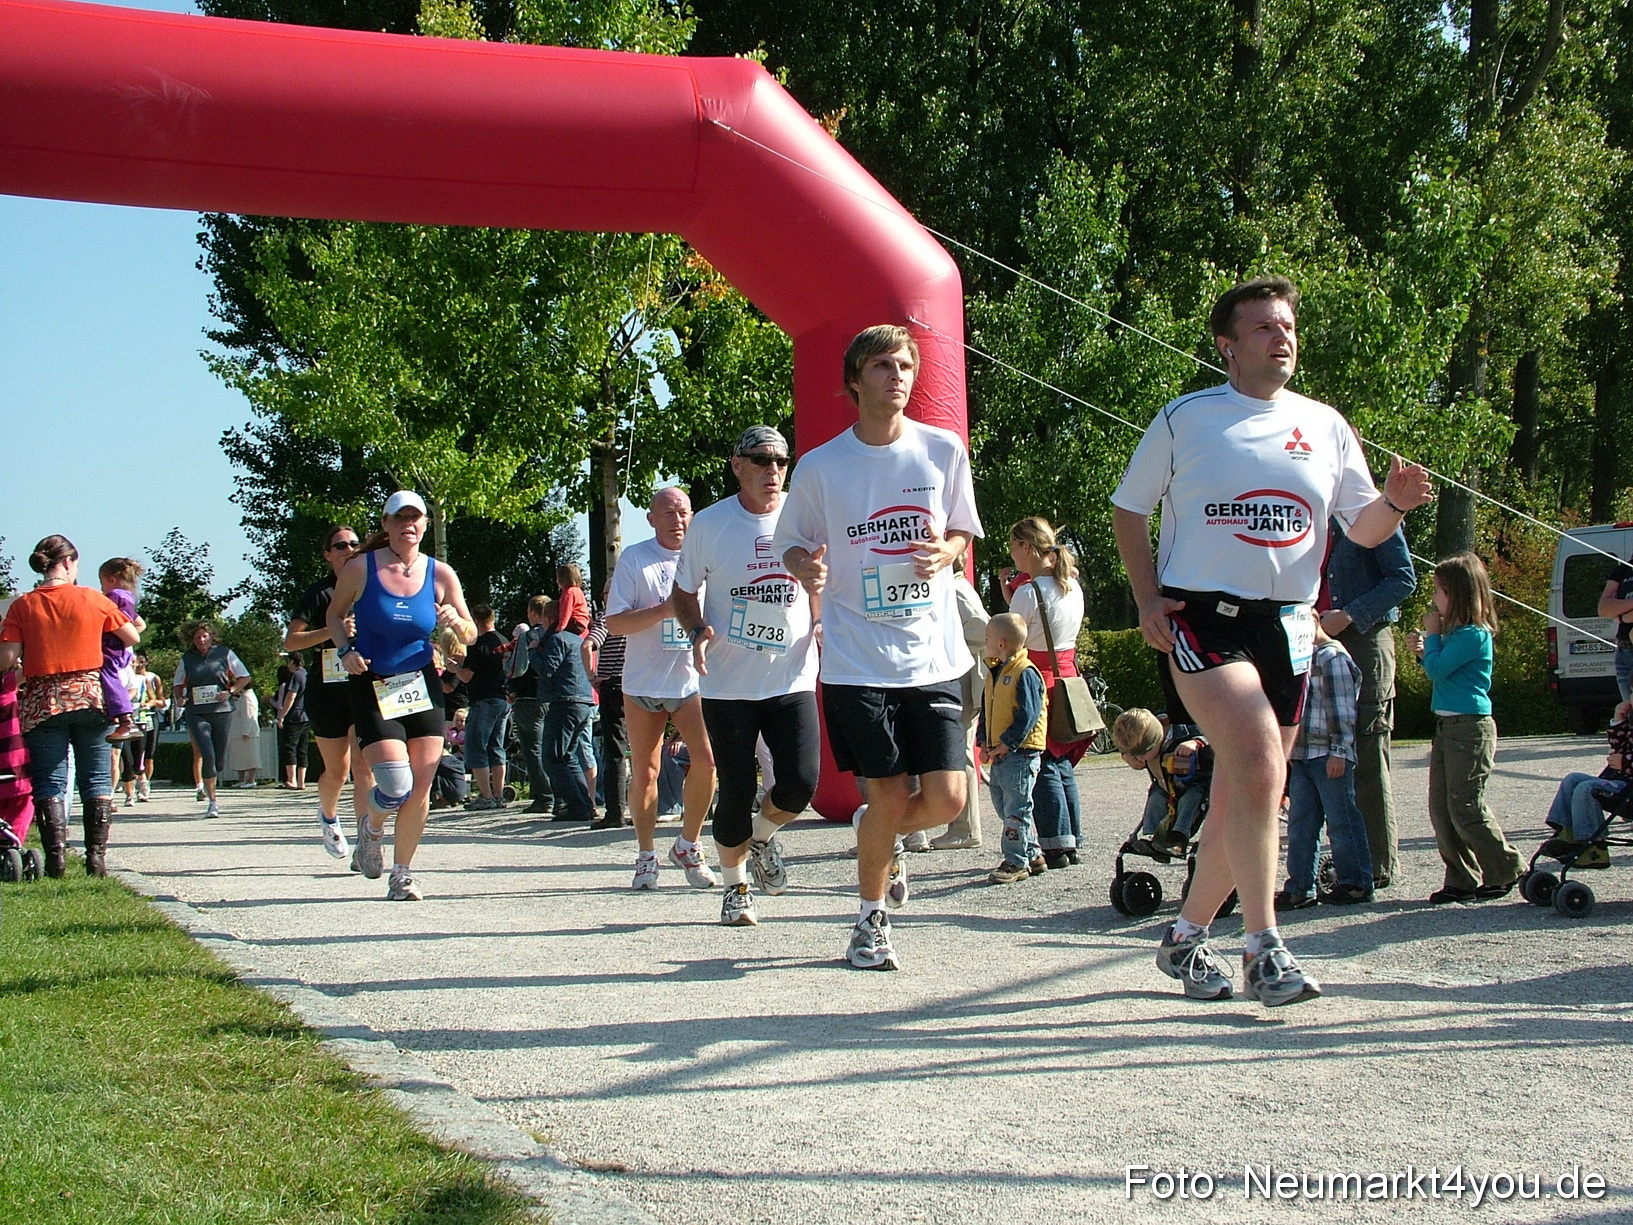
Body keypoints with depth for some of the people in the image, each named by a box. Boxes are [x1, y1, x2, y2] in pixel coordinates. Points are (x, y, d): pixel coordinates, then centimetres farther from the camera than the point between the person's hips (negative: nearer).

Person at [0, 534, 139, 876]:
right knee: (97, 779, 6)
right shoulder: (93, 600, -1)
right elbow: (132, 638, 9)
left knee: (49, 782, 4)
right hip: (89, 695, 0)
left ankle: (56, 856, -4)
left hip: (42, 702, 0)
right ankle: (96, 856, 2)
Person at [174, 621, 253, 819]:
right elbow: (178, 685, 20)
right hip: (197, 713, 0)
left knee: (220, 760, 4)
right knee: (207, 755, -14)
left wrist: (230, 691, -9)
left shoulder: (225, 654, 5)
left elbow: (244, 678, 8)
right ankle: (213, 801, -7)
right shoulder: (187, 659, 9)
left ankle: (209, 786, 34)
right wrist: (180, 698, -1)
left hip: (222, 711, 0)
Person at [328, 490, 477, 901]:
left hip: (422, 684, 3)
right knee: (396, 787, -14)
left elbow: (470, 636, 8)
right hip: (371, 687, -3)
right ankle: (371, 827, 22)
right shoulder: (361, 568, -4)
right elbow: (335, 615, 11)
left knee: (421, 787, -2)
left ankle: (402, 875, 14)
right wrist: (345, 649, -7)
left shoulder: (440, 574, 2)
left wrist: (455, 623, -14)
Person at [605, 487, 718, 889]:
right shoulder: (634, 559, -1)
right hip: (643, 683, -1)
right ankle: (646, 856, 20)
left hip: (692, 680, 1)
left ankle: (688, 845, 3)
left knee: (706, 759, -15)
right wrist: (666, 609, -18)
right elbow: (615, 623, -7)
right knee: (644, 771, 5)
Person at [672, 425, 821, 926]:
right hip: (727, 683, -1)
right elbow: (684, 592, 9)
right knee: (736, 791, 0)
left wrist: (822, 626, -1)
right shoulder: (709, 524, -2)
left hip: (792, 679, 1)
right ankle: (735, 886, 24)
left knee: (800, 782, -13)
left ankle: (763, 835, 22)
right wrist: (697, 631, -10)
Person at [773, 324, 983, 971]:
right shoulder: (820, 467, -2)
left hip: (933, 654, 2)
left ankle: (884, 841, 32)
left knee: (945, 798, -4)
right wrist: (807, 568, -15)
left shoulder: (944, 451, 3)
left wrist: (944, 552, -8)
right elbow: (791, 545, 9)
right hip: (858, 657, -2)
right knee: (890, 796, -4)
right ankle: (870, 920, 21)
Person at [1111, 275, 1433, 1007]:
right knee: (1259, 767, -23)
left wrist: (1393, 504, -12)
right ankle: (1262, 951, -17)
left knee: (1241, 794, 9)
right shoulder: (1186, 419, 2)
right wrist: (1147, 598, -4)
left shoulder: (1325, 426, 11)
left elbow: (1364, 530, 11)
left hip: (1287, 624, 5)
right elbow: (1128, 509, 8)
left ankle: (1186, 938, 27)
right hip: (1202, 616, -5)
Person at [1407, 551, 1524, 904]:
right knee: (1440, 808, 7)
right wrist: (1423, 651, 4)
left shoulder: (1473, 635, -15)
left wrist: (1432, 635, -4)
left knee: (1466, 808, -7)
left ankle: (1507, 872, 4)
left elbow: (1437, 670, -17)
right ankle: (1461, 880, 11)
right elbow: (1440, 670, 22)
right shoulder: (1456, 632, 15)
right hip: (1447, 726, 10)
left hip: (1470, 729, -10)